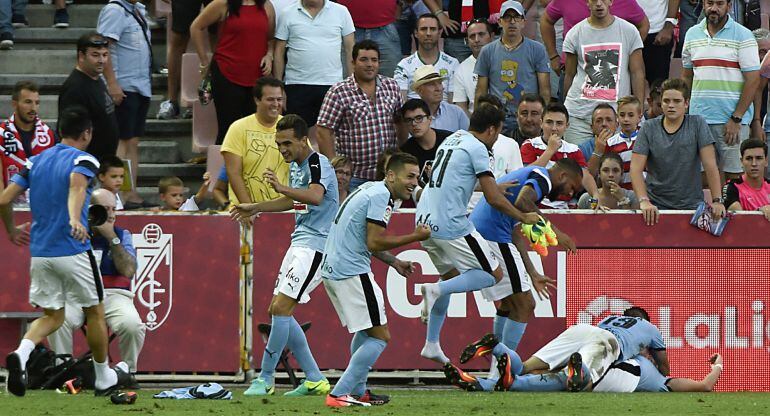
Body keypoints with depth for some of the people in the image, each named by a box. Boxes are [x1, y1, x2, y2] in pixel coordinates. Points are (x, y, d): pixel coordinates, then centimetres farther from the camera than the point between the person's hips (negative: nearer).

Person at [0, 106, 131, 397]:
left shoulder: (36, 162, 10)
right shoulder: (83, 160, -6)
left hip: (40, 253, 5)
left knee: (52, 316, 14)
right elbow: (76, 184, -30)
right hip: (73, 251, -5)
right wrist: (75, 220, -46)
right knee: (95, 313, 14)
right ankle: (104, 378, 25)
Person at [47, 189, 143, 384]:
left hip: (114, 294, 0)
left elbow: (128, 271, -4)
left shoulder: (122, 235, 12)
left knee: (131, 324, -31)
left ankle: (128, 373, -6)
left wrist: (112, 238, -8)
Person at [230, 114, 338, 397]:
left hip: (315, 244, -10)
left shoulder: (317, 163, -15)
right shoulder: (296, 165, 15)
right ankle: (314, 380, 11)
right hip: (299, 243, 11)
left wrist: (282, 188, -51)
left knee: (280, 308, -16)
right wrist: (255, 209, 34)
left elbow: (315, 196, -36)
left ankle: (265, 379, -9)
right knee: (279, 311, 8)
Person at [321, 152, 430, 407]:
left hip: (331, 269, 11)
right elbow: (374, 242, -19)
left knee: (365, 331, 27)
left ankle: (358, 392, 32)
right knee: (380, 337, -9)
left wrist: (394, 262, 23)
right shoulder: (381, 197, -14)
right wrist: (415, 237, -12)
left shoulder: (372, 190, 18)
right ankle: (339, 395, -15)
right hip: (351, 271, -11)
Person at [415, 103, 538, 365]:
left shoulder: (452, 140, 18)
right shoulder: (477, 148, -9)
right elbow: (494, 200, -11)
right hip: (451, 223, -9)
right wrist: (524, 218, 3)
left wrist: (496, 186, 42)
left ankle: (431, 345, 22)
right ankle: (436, 290, -17)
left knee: (451, 275, 25)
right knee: (493, 275, 0)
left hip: (425, 221, 9)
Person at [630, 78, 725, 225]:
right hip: (656, 206, 0)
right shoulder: (648, 129, 3)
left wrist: (717, 201, -13)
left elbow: (710, 165, -4)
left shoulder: (697, 124, 1)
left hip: (691, 205, 0)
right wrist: (644, 201, -19)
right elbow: (636, 169, -4)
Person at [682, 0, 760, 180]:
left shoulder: (742, 36, -3)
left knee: (734, 175, -5)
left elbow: (753, 79, -7)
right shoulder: (692, 34, 11)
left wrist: (736, 118, -12)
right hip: (698, 117, 4)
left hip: (733, 120, -4)